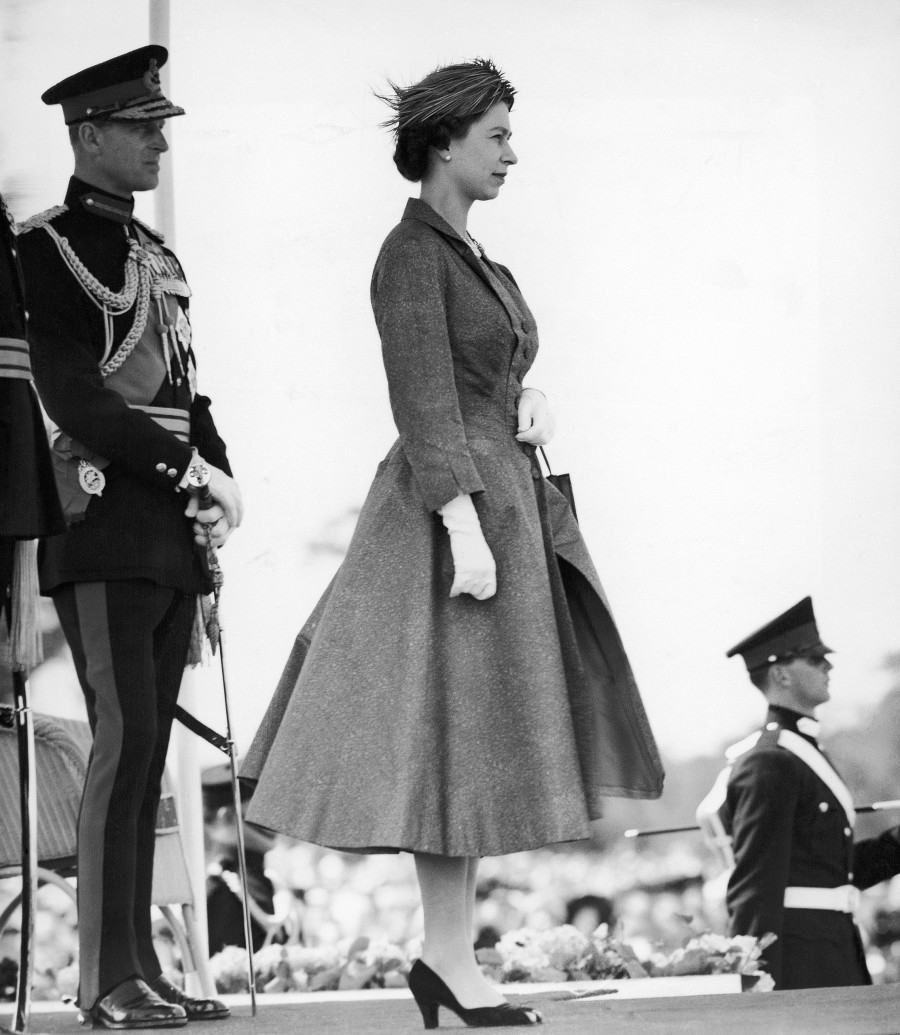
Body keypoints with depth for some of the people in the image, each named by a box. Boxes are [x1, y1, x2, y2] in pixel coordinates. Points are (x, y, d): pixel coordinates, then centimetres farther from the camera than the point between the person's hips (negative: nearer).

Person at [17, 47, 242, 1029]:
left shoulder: (157, 258, 20)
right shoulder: (47, 247, -5)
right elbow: (72, 397, -13)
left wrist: (220, 482, 4)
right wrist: (189, 470, -16)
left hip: (170, 534, 8)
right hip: (103, 522, -8)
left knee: (148, 747, 6)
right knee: (124, 736, -13)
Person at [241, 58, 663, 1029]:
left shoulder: (468, 257, 16)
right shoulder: (412, 253, -12)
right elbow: (422, 401, -18)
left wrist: (531, 401, 2)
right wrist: (466, 530, -24)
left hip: (505, 500, 9)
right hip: (452, 511, -9)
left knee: (482, 735, 8)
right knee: (457, 730, -5)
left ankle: (442, 957, 11)